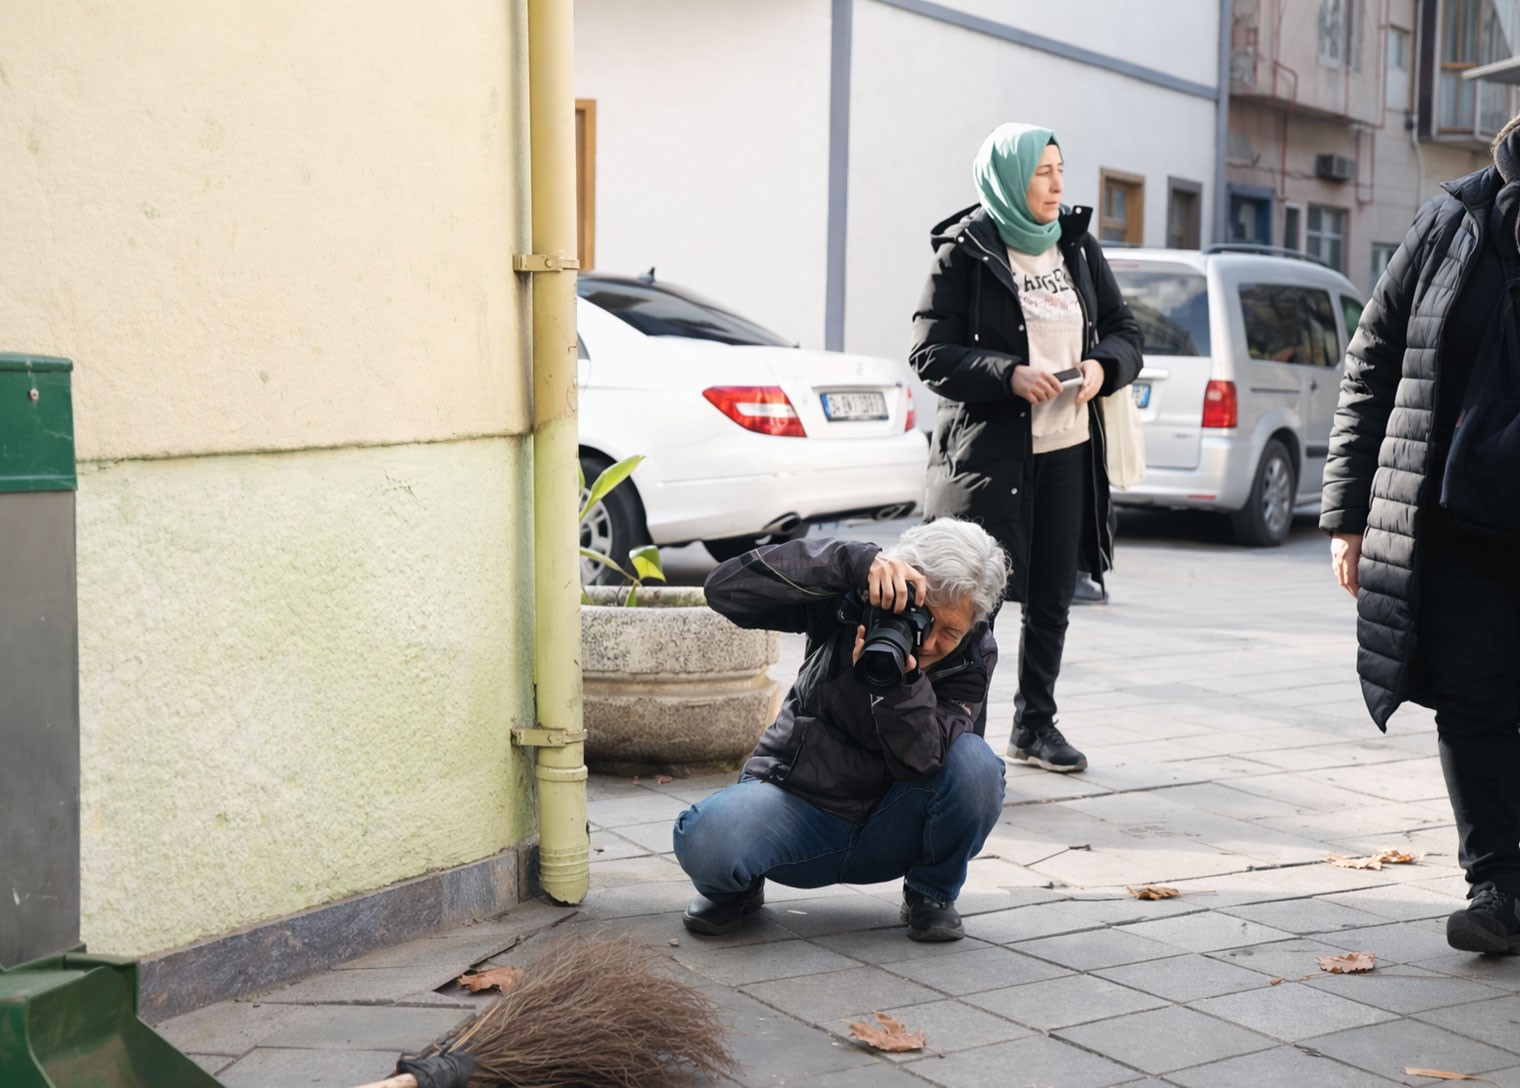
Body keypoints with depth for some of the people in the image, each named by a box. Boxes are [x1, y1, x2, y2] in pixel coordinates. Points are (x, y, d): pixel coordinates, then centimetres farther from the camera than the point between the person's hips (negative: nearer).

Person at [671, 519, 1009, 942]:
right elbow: (725, 588, -27)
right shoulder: (848, 601, -13)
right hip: (799, 800, -1)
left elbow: (920, 762, -22)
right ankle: (735, 887, 6)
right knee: (706, 838, -34)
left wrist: (903, 680, -40)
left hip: (889, 831, 2)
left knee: (976, 764, -29)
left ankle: (930, 895, 1)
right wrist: (857, 561, -35)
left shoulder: (975, 656, -9)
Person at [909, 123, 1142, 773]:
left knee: (1052, 597, 12)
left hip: (1068, 451, 6)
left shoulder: (1077, 244, 12)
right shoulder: (963, 252, -5)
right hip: (987, 452, -6)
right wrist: (1008, 376, -21)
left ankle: (1035, 725, 25)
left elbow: (1124, 327, 16)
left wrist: (1102, 365, -5)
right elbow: (931, 353, -9)